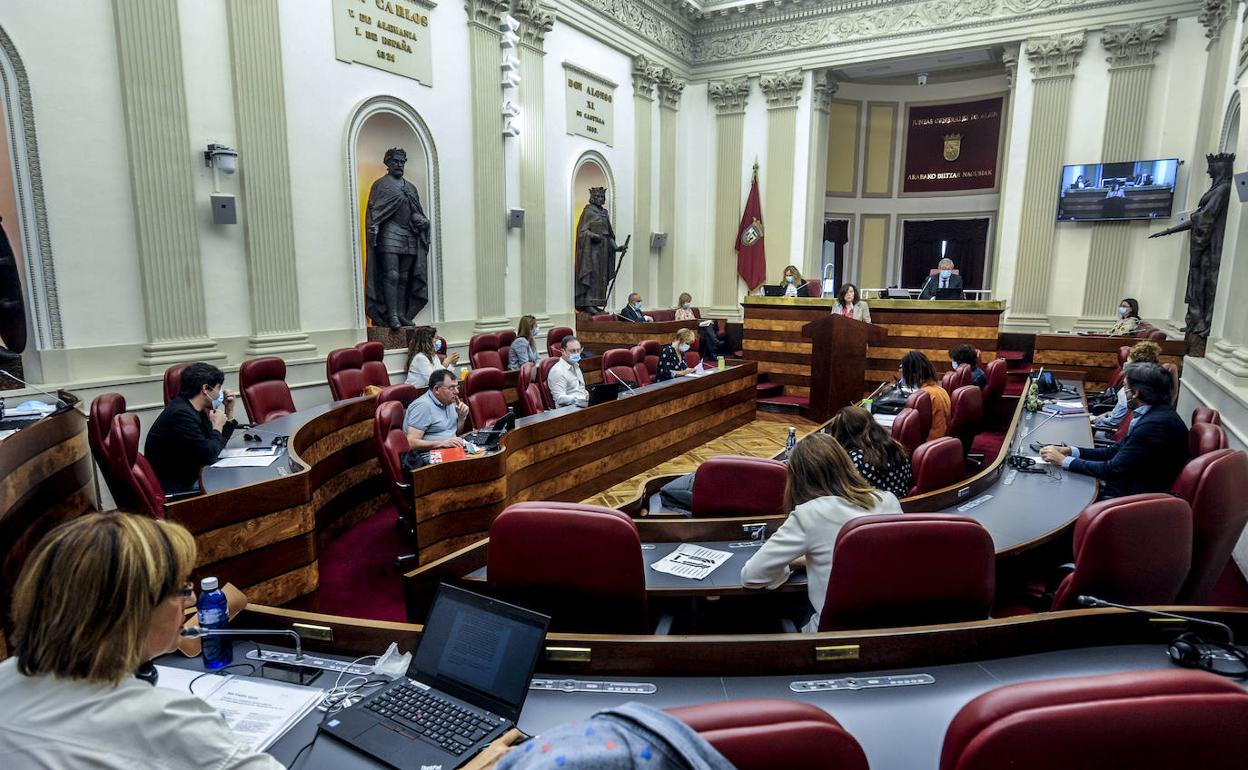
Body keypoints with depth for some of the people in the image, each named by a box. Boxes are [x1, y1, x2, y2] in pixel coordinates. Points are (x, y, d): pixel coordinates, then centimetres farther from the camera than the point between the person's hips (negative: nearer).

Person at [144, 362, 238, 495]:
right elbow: (209, 455, -24)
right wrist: (217, 427, -9)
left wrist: (229, 412, 8)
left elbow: (217, 445, 15)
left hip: (189, 478, 9)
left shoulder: (193, 409, 6)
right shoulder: (181, 414, -21)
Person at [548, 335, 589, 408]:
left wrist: (589, 395, 8)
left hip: (583, 405, 9)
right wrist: (584, 398, -31)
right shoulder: (557, 371, -8)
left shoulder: (575, 366, 22)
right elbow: (560, 399, -18)